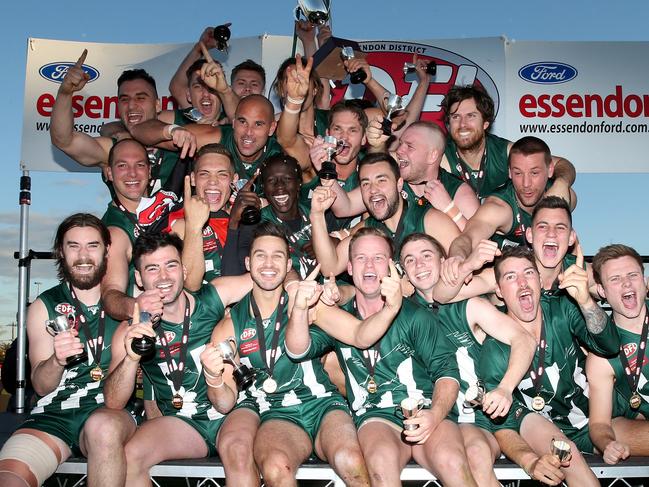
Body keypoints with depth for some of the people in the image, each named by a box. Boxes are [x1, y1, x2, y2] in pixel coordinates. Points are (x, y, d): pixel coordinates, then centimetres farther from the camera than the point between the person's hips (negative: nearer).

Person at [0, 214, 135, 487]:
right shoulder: (44, 307, 10)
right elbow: (41, 387, 6)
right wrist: (57, 360, -15)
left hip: (112, 410, 0)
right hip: (55, 413, 0)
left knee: (103, 427, -35)